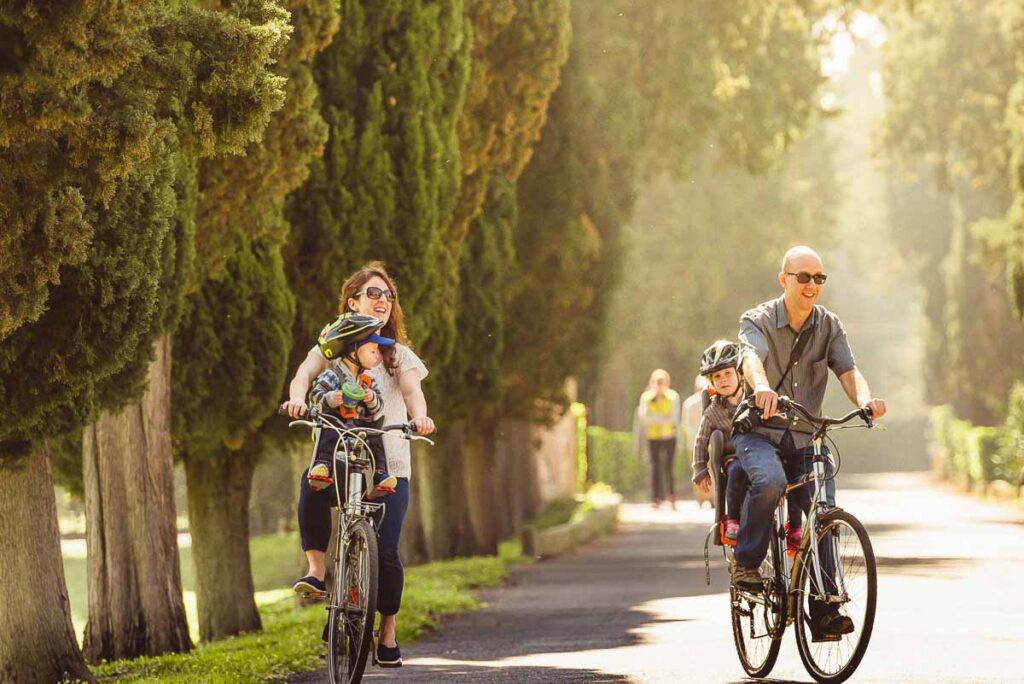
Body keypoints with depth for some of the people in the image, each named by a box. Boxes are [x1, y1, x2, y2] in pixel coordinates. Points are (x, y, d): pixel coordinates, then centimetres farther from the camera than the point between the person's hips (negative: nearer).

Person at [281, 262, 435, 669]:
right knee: (312, 483, -37)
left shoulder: (399, 355, 15)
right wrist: (297, 398, -31)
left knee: (386, 550, -13)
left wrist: (419, 416, -29)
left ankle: (388, 633, 7)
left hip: (389, 465, 1)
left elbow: (412, 390, -5)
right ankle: (316, 567, -24)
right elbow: (305, 374, -7)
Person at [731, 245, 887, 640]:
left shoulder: (829, 327, 3)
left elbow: (848, 371, -10)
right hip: (759, 432, -3)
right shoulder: (758, 321, -8)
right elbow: (751, 357, -30)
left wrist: (865, 400, -34)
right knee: (770, 481, -34)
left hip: (807, 436, 4)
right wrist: (762, 387, -53)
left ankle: (824, 610, -3)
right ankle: (746, 563, -15)